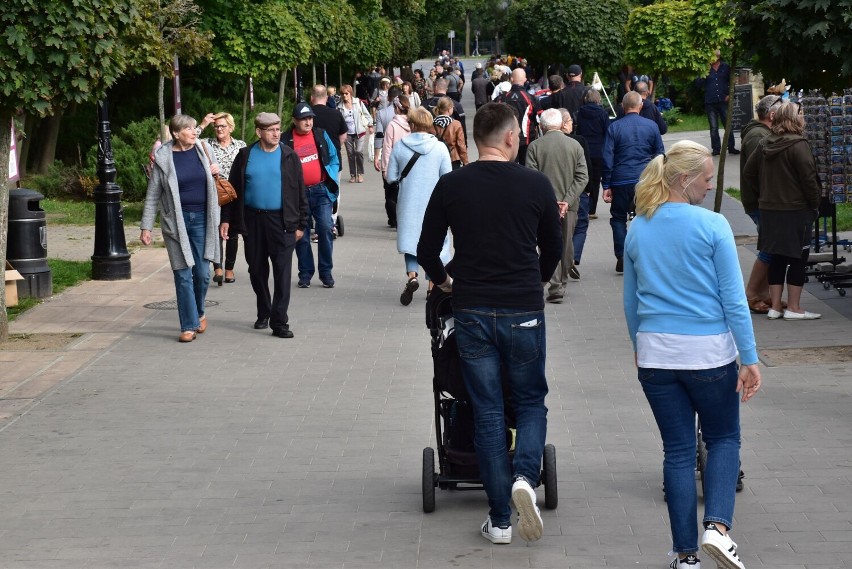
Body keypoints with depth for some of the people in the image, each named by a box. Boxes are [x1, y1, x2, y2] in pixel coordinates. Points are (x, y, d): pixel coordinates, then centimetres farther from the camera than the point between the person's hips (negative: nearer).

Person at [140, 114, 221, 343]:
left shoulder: (202, 149, 5)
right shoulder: (163, 158, -4)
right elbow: (153, 195, 0)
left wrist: (215, 170, 0)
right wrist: (146, 227, -4)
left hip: (202, 220, 3)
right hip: (176, 222, -2)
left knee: (203, 273, 3)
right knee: (183, 274, -2)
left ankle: (199, 313, 30)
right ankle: (189, 326, 4)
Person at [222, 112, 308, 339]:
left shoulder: (289, 156, 1)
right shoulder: (245, 156, 4)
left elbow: (300, 192, 3)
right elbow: (233, 188, 8)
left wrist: (301, 224, 1)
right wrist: (226, 219, 2)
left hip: (281, 221, -2)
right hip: (252, 220, 2)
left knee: (282, 272, -7)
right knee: (257, 270, 12)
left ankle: (279, 322, -5)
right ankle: (263, 313, 30)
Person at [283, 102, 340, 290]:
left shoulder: (321, 135, 7)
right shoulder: (285, 140, 0)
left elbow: (334, 158, 13)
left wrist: (332, 179, 2)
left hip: (321, 190, 1)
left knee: (325, 229, -9)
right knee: (301, 235, 5)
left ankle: (326, 272, 3)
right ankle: (305, 274, 16)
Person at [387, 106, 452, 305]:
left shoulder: (400, 146, -7)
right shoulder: (440, 148, -10)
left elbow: (391, 177, -2)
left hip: (409, 204, 0)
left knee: (411, 239, 13)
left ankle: (412, 275, -12)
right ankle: (432, 286, 16)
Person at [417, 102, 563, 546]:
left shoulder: (450, 186, -2)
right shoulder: (535, 185, -4)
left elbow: (426, 252, 3)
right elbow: (554, 248, 8)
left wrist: (444, 282, 24)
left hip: (471, 310, 1)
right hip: (523, 310, -1)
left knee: (487, 411, 8)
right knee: (531, 401, 16)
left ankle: (500, 521, 9)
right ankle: (525, 477, -12)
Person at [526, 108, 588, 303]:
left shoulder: (535, 146, -5)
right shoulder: (575, 145, 3)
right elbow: (583, 177, -3)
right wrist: (567, 200, -8)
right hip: (569, 205, 3)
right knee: (567, 243, 15)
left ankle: (556, 287, -10)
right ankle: (562, 281, 27)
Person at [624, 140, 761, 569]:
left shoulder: (637, 230, 4)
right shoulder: (712, 226, -10)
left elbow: (630, 301, 13)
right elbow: (734, 299, -10)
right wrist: (749, 359, -7)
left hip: (655, 354, 4)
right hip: (709, 352, -3)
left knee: (677, 449, 10)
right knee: (723, 438, 14)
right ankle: (717, 526, -7)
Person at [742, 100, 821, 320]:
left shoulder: (765, 144, 6)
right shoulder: (798, 145, -16)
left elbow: (749, 172, 12)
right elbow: (809, 179, -17)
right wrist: (815, 203, -4)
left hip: (769, 210, 7)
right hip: (796, 210, -7)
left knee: (777, 258, 12)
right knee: (798, 258, 2)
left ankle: (775, 306, 14)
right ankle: (794, 308, 4)